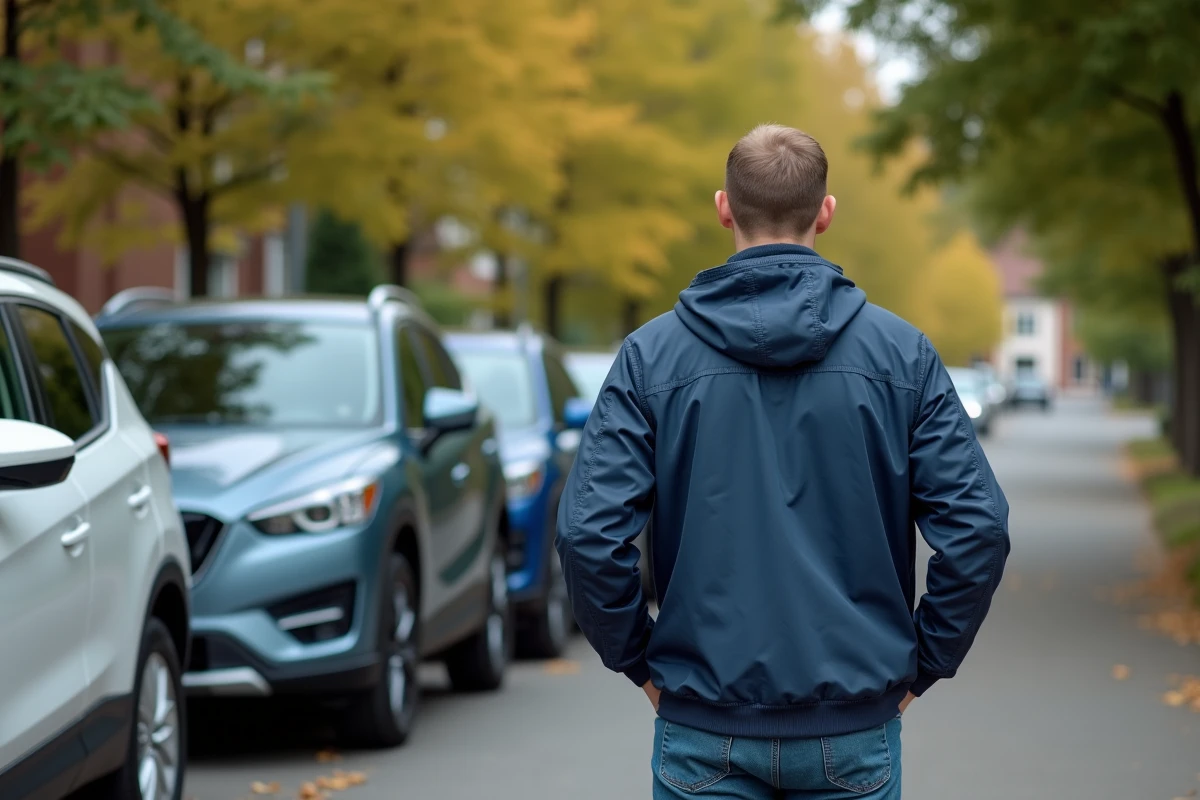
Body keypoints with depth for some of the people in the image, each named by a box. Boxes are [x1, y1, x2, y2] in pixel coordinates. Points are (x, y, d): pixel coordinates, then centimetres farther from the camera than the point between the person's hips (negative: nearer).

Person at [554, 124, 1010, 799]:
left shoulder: (653, 352, -3)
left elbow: (589, 532, -11)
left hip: (704, 730, 0)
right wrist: (921, 665, 4)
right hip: (855, 729, 1)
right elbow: (978, 526, -7)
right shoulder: (901, 351, -1)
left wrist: (639, 660, 3)